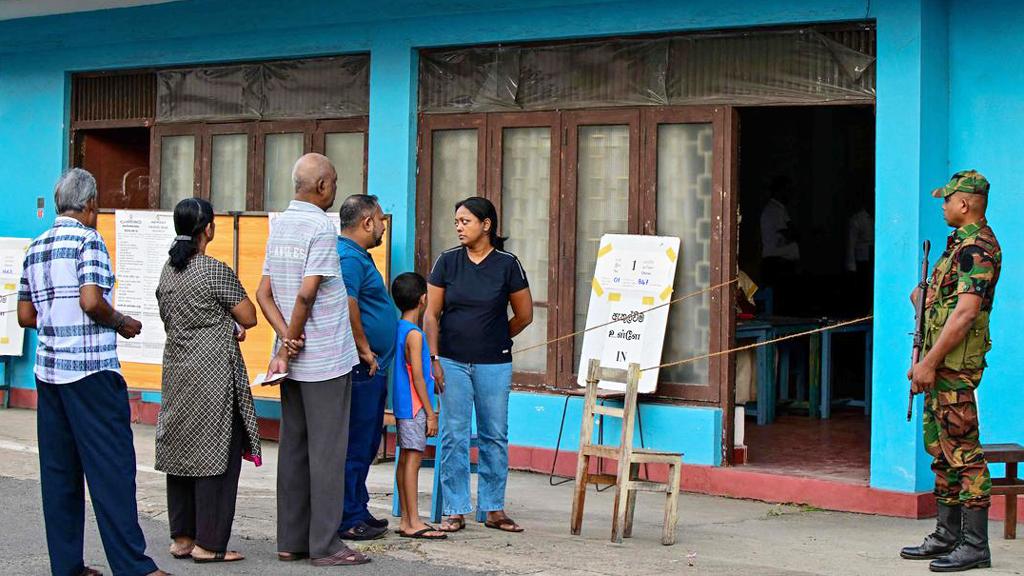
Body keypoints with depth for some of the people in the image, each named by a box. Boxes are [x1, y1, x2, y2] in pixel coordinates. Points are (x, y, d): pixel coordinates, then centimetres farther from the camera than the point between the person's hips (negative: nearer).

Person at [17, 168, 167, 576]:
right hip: (91, 368, -7)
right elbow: (91, 300, -19)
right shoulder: (89, 240, -7)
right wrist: (122, 323, -3)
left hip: (48, 370, 7)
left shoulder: (36, 247, 15)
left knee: (58, 471, 9)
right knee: (112, 467, -6)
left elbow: (25, 316, 16)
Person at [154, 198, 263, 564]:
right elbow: (249, 318, -10)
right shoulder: (216, 271, -14)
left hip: (177, 370, 8)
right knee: (216, 453, -2)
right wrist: (231, 322, 13)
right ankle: (208, 544, -1)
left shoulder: (168, 271, 9)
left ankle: (182, 537, 17)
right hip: (214, 374, -8)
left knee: (181, 450, 12)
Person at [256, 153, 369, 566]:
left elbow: (264, 292, 7)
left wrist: (287, 340, -3)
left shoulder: (279, 225, 11)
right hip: (326, 360, -8)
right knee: (327, 452, -3)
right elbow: (307, 293, -20)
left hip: (294, 360, 8)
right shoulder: (321, 227, -13)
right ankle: (325, 545, 0)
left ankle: (291, 541, 15)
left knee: (293, 448, 11)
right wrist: (290, 343, -8)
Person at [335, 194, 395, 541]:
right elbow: (346, 307, -26)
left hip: (370, 369, 11)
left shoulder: (357, 255, 19)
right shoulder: (349, 258, -15)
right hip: (361, 369, -11)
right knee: (356, 446, -5)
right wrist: (365, 351, -18)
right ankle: (350, 521, 0)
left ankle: (358, 512, 24)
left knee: (366, 444, 16)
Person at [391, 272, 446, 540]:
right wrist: (430, 413, -14)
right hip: (414, 407, -9)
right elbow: (418, 377, -17)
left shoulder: (398, 329, 12)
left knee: (405, 459, 10)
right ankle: (414, 523, -8)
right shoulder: (414, 334, -15)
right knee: (413, 459, -8)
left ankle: (406, 520, 14)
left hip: (402, 406, 9)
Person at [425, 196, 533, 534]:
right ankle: (455, 511, 6)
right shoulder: (447, 262, 2)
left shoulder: (507, 265, -2)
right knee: (454, 436, 0)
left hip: (494, 365, 0)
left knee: (495, 436, 5)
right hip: (452, 363, 1)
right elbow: (431, 314, 3)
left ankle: (494, 509, 14)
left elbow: (524, 316, 7)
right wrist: (433, 359, -4)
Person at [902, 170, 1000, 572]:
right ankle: (947, 535, 23)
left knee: (962, 450, -8)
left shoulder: (977, 247, -16)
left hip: (955, 364, -11)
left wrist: (928, 363, -22)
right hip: (943, 364, 11)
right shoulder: (963, 242, 16)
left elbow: (965, 313, -23)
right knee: (941, 447, 15)